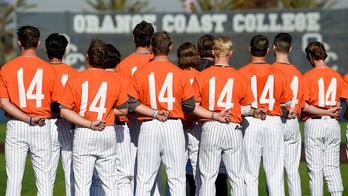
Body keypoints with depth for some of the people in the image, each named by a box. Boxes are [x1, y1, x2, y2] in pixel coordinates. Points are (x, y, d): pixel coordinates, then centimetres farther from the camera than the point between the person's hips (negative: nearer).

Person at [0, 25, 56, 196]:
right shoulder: (48, 69, 0)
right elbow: (56, 102, 1)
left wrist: (28, 119, -12)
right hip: (42, 128, 1)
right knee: (44, 177, 4)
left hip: (16, 126, 0)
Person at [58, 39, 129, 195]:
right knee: (109, 183, 8)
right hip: (108, 134, 2)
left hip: (83, 135, -2)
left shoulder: (75, 80, -5)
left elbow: (64, 111, -9)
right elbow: (123, 110, 7)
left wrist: (89, 124, -10)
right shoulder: (115, 81, 0)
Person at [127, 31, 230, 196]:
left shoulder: (140, 73, 1)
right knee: (177, 178, 4)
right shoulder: (179, 73, 1)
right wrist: (215, 116, 10)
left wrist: (153, 113, -6)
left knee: (144, 179, 2)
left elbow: (131, 103, -6)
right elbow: (189, 106, 3)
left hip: (148, 127, 0)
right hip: (174, 127, 0)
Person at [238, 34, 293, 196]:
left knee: (250, 175, 2)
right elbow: (288, 102, 7)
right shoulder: (277, 73, 2)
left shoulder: (242, 73, -6)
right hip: (274, 123, 2)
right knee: (275, 173, 6)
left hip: (250, 124, -2)